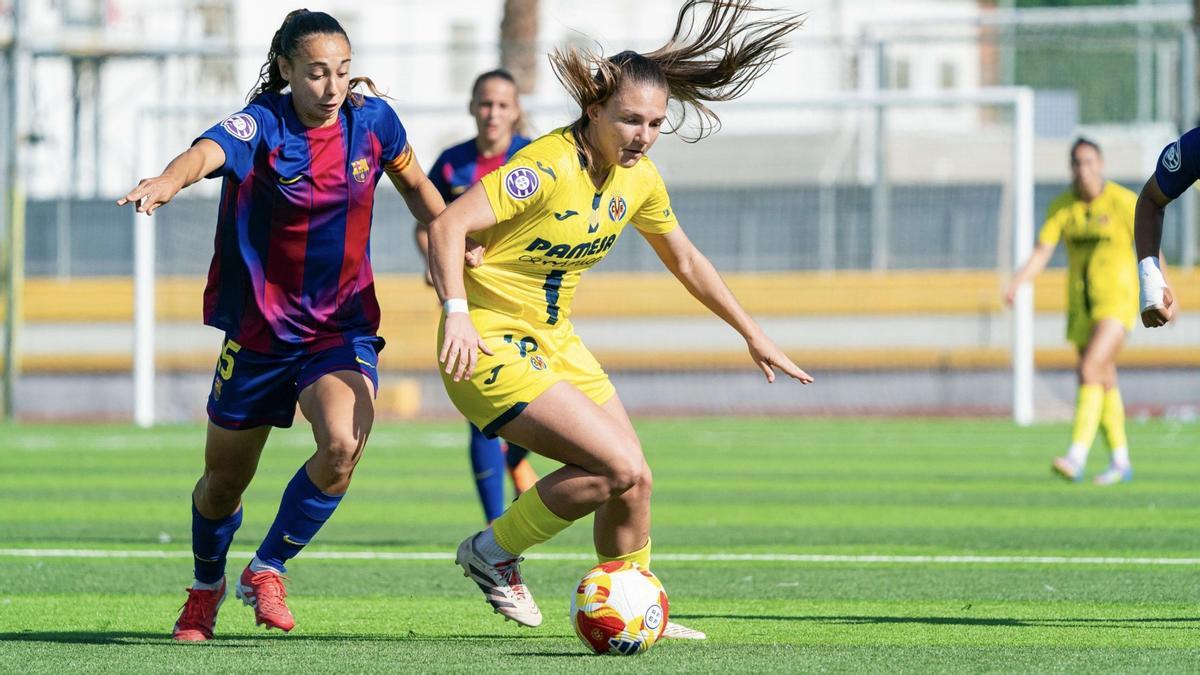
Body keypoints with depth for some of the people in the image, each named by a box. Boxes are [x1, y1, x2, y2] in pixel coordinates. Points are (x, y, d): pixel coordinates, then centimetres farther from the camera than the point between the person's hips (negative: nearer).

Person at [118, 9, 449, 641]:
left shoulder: (372, 121, -6)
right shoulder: (261, 126, -18)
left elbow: (414, 185, 15)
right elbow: (208, 152, -41)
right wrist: (166, 181, -63)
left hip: (343, 324, 2)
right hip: (261, 326, -2)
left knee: (342, 447, -26)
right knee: (225, 480, 12)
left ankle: (267, 570, -3)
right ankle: (206, 586, 43)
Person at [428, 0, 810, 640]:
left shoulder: (639, 178, 2)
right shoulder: (549, 167, -23)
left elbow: (685, 260, 20)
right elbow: (447, 226, -28)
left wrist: (753, 335, 24)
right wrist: (457, 313, -40)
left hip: (553, 339, 8)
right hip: (490, 343, -8)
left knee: (633, 480, 3)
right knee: (618, 467, -18)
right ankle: (492, 552, -1)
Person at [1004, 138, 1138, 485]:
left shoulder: (1124, 202, -10)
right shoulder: (1062, 207, 2)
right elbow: (1041, 253, -4)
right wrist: (1016, 283, -22)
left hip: (1117, 298, -6)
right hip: (1081, 302, 6)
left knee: (1090, 370, -21)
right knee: (1104, 381, 12)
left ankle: (1076, 457, -27)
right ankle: (1120, 461, 24)